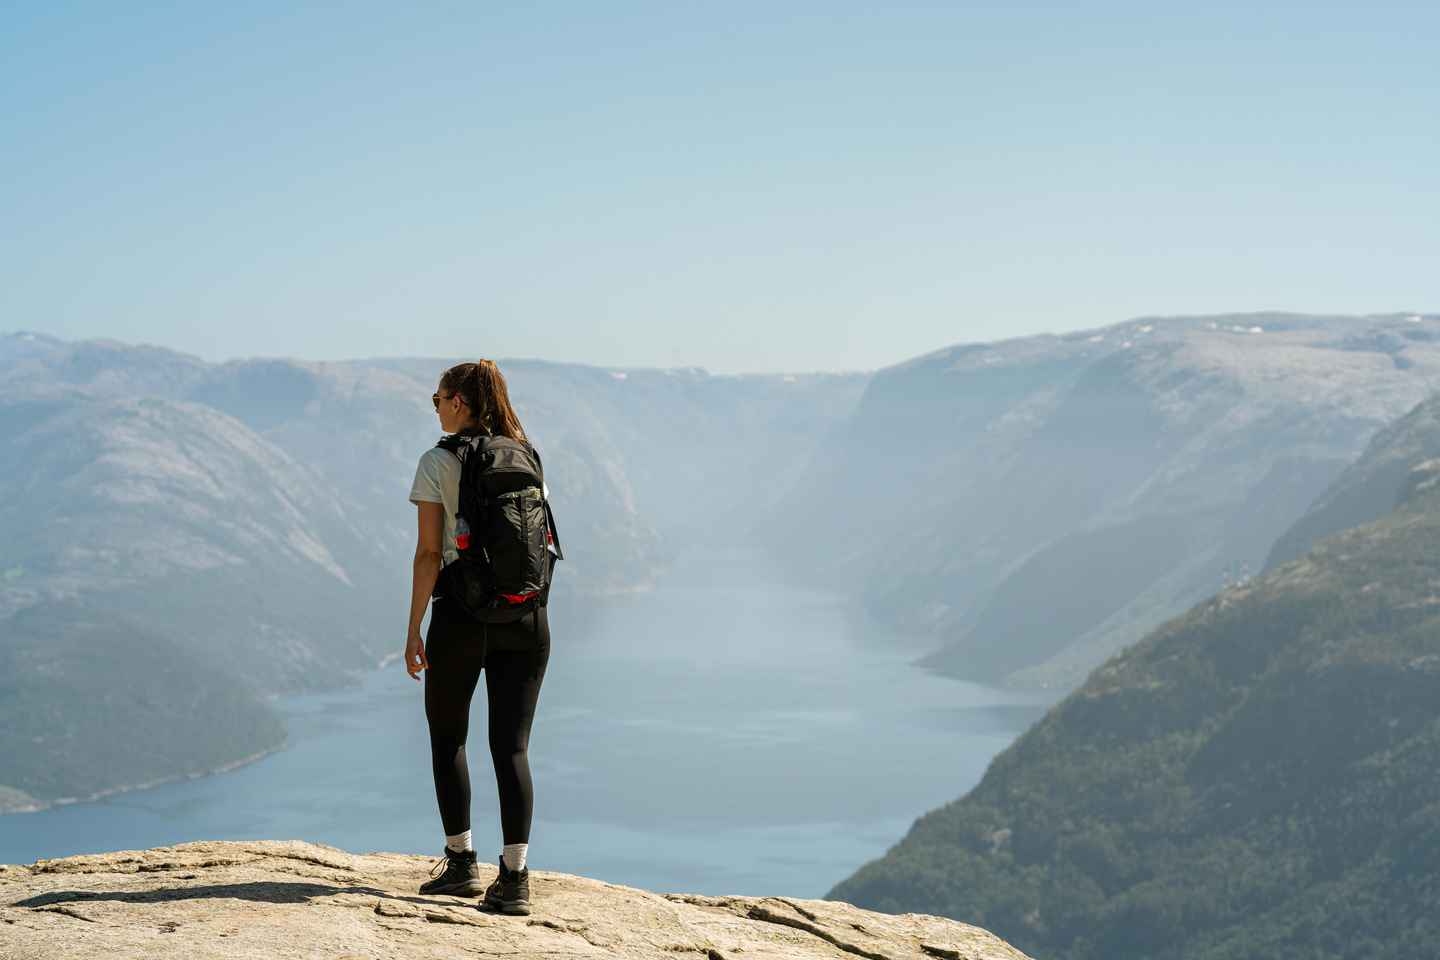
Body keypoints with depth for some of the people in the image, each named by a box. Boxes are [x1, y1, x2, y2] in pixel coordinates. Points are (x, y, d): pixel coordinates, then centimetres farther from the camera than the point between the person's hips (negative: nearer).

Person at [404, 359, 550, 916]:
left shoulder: (437, 463, -5)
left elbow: (429, 553, -8)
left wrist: (414, 629, -4)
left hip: (462, 613, -4)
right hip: (525, 617, 4)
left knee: (447, 736, 15)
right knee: (511, 745, 3)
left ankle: (461, 862, 16)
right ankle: (514, 877, -4)